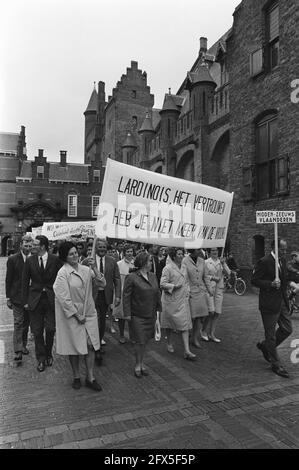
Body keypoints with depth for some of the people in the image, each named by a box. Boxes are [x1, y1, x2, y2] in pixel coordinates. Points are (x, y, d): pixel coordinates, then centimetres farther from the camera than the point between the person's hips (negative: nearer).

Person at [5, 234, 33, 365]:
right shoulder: (13, 259, -5)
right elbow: (8, 280, -1)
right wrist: (8, 298, -3)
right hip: (17, 297, -3)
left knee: (26, 323, 14)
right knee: (18, 323, -3)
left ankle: (23, 346, 29)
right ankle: (18, 352, 0)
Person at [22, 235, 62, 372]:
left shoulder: (55, 260, -6)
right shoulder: (30, 260, 0)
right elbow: (25, 282, 5)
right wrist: (25, 301, 1)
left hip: (52, 299, -1)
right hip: (35, 299, 2)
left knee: (51, 329, 4)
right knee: (37, 331, 6)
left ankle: (48, 354, 28)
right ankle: (41, 358, 22)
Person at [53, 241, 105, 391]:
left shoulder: (85, 269, 1)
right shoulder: (63, 273, -13)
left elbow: (102, 284, -3)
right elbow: (64, 298, -15)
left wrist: (94, 268, -16)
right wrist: (77, 315, -12)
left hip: (89, 313, 4)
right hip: (72, 315, -4)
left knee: (90, 346, 6)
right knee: (75, 347, 10)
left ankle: (90, 378, 20)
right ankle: (76, 377, 29)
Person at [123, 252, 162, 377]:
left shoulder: (152, 276, 8)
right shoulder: (131, 277, -13)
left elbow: (157, 293, 14)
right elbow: (126, 296, -12)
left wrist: (158, 308, 10)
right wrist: (127, 313, -14)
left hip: (150, 315, 6)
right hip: (137, 316, -6)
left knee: (145, 340, 14)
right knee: (140, 342, 1)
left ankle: (141, 363, 30)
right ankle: (138, 365, 20)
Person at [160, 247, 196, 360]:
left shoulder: (184, 267, 9)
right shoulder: (168, 268, -12)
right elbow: (162, 284, -15)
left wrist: (187, 291, 10)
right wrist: (174, 286, -20)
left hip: (183, 300, 5)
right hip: (170, 300, -5)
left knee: (185, 324, -2)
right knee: (169, 322, 11)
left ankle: (187, 351, -2)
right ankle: (169, 343, 33)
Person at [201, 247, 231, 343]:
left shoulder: (221, 261, 12)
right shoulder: (206, 262, 0)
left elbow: (228, 273, 1)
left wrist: (223, 263, -10)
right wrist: (212, 277, -12)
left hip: (219, 289, 4)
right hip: (209, 288, -4)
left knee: (217, 313, 4)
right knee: (211, 312, -10)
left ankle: (212, 334, 16)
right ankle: (204, 331, 13)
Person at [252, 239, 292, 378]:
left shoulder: (283, 261, 10)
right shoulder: (264, 262, -16)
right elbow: (254, 281, -14)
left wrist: (285, 283, 9)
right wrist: (271, 284, -23)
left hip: (282, 302, 8)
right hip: (269, 303, -8)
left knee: (287, 329, 11)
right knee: (271, 334, 4)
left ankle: (265, 346, 32)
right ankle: (276, 364, 17)